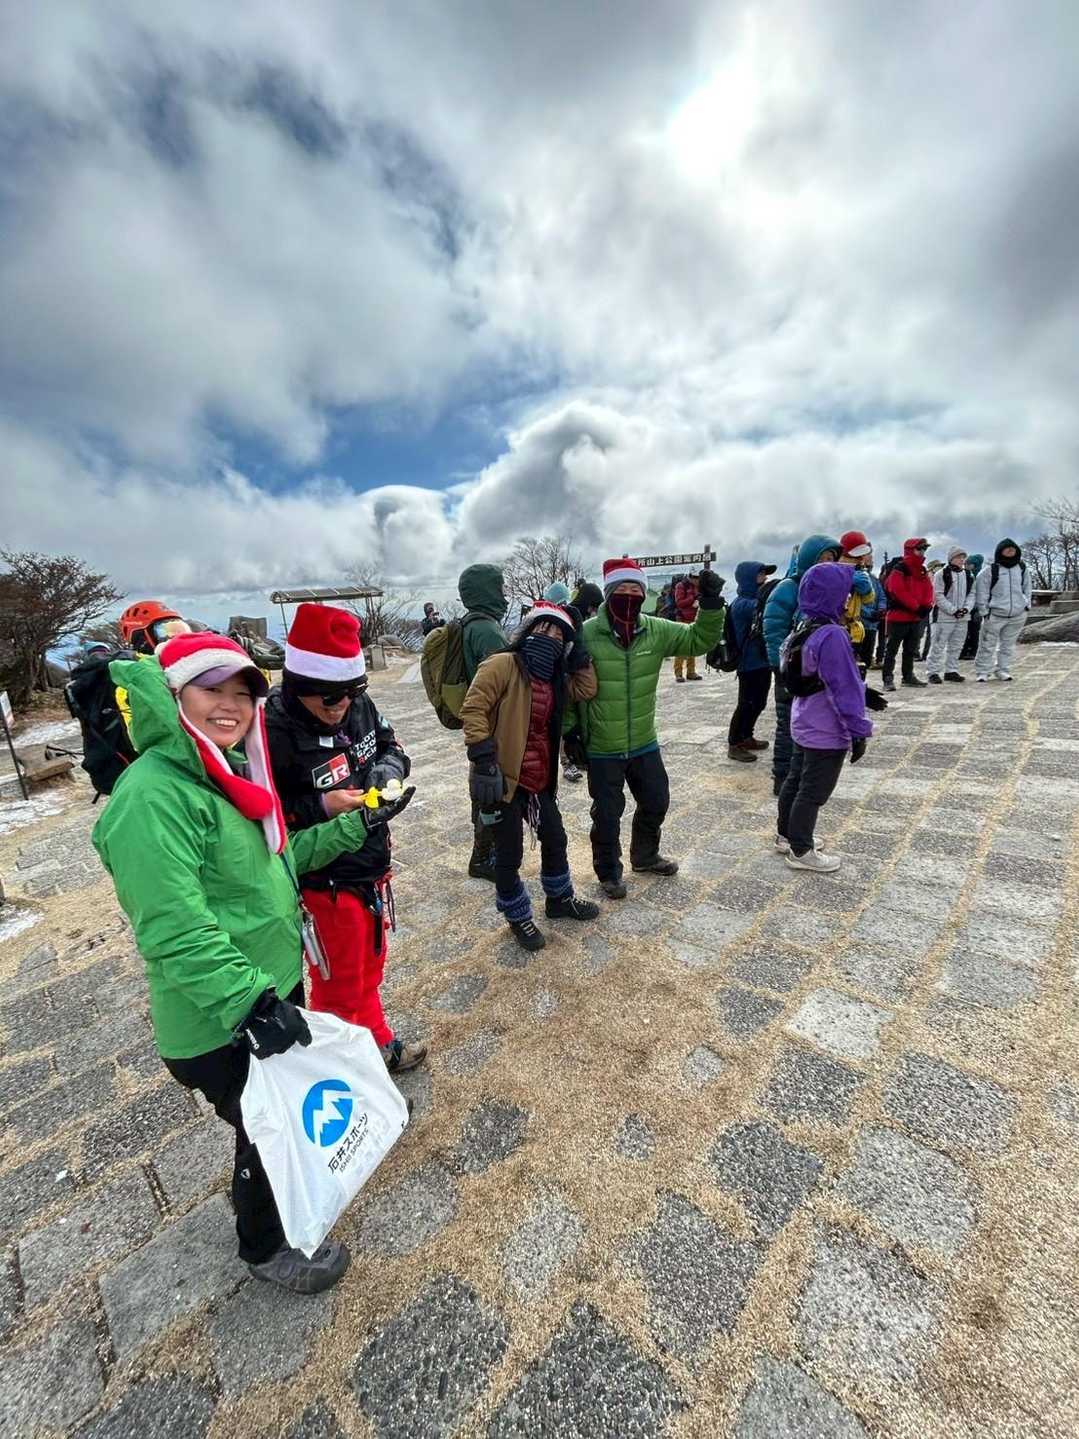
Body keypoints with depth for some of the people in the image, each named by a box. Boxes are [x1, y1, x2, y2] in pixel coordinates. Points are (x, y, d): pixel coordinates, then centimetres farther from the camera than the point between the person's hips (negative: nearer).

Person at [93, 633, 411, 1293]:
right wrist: (250, 1003, -36)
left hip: (276, 983, 8)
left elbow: (279, 858, 11)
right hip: (221, 1025, -8)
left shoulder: (230, 771, 2)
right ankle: (267, 1247, 47)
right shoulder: (155, 795, -27)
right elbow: (174, 932, -31)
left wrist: (356, 826, 6)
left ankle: (280, 1191, 59)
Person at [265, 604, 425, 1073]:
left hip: (373, 867, 6)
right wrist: (320, 807, -29)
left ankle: (378, 1045, 53)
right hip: (324, 884, -6)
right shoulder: (273, 734, -25)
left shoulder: (359, 705, -9)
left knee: (369, 967, 28)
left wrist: (388, 767, -14)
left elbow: (392, 745, 7)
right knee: (339, 988, 18)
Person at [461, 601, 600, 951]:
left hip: (539, 778, 8)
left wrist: (578, 651, 3)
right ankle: (518, 917, 32)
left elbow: (587, 689, 8)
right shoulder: (502, 665, -14)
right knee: (509, 854, 8)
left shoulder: (555, 679, 11)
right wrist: (483, 758, -25)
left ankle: (559, 900, 47)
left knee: (555, 839, 23)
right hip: (502, 777, -8)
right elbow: (473, 708, -19)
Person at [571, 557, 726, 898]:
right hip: (601, 749, -5)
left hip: (644, 744, 5)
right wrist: (569, 728, -7)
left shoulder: (656, 631, -5)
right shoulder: (585, 634, -17)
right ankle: (609, 872, 37)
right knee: (607, 814, 11)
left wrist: (710, 604, -18)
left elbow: (700, 640, -3)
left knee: (656, 802, 22)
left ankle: (645, 857, 49)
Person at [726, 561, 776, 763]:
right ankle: (734, 745, 8)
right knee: (747, 705, -3)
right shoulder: (742, 604, -16)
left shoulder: (757, 599, 15)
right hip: (750, 664, -9)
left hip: (763, 661, 9)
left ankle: (746, 738, 30)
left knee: (758, 703, 16)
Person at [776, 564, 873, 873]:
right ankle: (801, 851, 18)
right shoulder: (832, 635, -25)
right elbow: (845, 689, -23)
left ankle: (786, 835, 35)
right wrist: (859, 731, -16)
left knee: (795, 780, 20)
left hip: (804, 725, 9)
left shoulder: (805, 629, 4)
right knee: (813, 792, 4)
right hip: (827, 732, -9)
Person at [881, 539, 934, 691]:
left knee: (911, 649, 15)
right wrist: (916, 606, -17)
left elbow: (928, 589, 13)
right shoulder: (899, 569, -12)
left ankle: (908, 675, 24)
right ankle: (888, 677, -2)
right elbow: (898, 591, -20)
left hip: (917, 617, 8)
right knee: (892, 648, -4)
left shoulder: (922, 571, 14)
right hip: (898, 616, -8)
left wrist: (927, 605, -6)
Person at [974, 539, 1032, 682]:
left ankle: (1003, 670, 19)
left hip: (1018, 615, 5)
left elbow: (1027, 588, 20)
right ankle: (982, 672, 5)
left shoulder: (1022, 568, 9)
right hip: (995, 615, -4)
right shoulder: (990, 570, -7)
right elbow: (981, 592, -5)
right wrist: (984, 611, -7)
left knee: (1008, 645, 10)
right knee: (987, 646, -3)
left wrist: (1027, 604, 13)